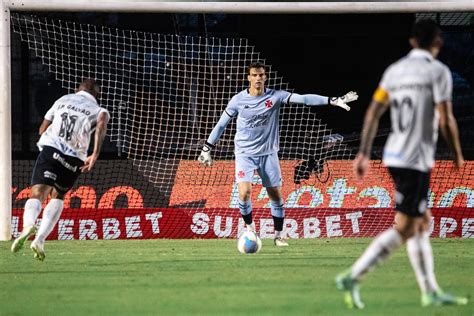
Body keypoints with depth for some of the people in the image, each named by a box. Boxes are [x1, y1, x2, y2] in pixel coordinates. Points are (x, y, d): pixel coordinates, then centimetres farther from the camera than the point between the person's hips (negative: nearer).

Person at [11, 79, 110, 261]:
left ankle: (28, 225, -42)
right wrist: (95, 155, -17)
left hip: (50, 148, 0)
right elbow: (102, 121, -10)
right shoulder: (98, 110, 16)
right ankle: (40, 239, 3)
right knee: (58, 197, 20)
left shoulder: (63, 100, 24)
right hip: (75, 159, 0)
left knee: (37, 194, -9)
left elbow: (42, 129, 29)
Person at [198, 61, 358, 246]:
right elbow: (221, 124, 3)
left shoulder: (275, 97, -7)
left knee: (276, 196, 2)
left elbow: (303, 99, -16)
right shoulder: (239, 100, -7)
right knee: (244, 193, -18)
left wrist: (333, 101, -25)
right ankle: (249, 227, 7)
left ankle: (278, 236, 17)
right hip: (245, 153, -1)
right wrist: (206, 149, 4)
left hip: (268, 153, 1)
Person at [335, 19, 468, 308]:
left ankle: (431, 292, 19)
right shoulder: (438, 72, -8)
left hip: (394, 156, 8)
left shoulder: (395, 70, 10)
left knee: (423, 223, 16)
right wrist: (458, 157, 1)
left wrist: (364, 154, 12)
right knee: (405, 228, -7)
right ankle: (352, 278, -16)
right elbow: (445, 121, -12)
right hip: (417, 160, -8)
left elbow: (373, 112, 9)